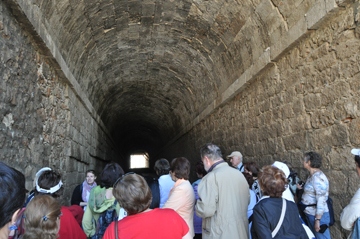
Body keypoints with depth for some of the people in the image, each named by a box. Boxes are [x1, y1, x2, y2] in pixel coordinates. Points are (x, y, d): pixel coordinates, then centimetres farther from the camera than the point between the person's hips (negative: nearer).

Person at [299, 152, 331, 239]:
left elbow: (321, 200, -25)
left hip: (318, 215, -9)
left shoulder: (318, 177, -22)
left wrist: (317, 220, -24)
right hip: (310, 214, 9)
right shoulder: (312, 176, 7)